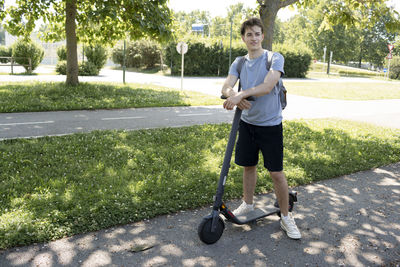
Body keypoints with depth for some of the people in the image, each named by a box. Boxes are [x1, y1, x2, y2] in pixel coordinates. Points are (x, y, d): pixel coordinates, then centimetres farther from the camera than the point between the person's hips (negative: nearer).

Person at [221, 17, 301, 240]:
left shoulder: (275, 58, -9)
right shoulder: (239, 63, 6)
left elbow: (267, 86, -24)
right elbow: (226, 87, -9)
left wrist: (241, 93, -35)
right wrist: (234, 96, -31)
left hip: (270, 125, -4)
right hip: (247, 122, 5)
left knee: (276, 172, -2)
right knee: (249, 165, 16)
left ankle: (286, 217, 15)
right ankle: (248, 204, 37)